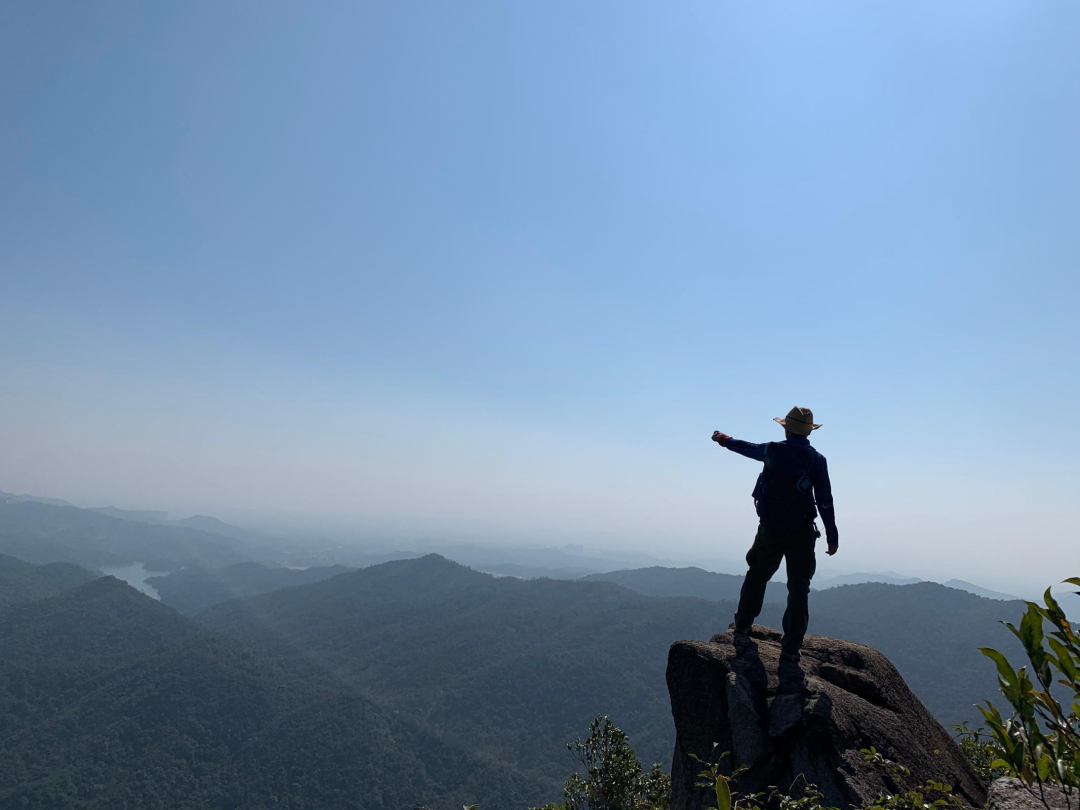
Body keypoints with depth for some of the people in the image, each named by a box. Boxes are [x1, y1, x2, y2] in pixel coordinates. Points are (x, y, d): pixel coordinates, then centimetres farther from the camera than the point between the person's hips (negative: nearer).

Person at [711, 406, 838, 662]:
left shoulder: (771, 451, 0)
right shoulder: (817, 459, -4)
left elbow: (747, 448, 21)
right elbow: (825, 501, -4)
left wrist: (725, 440, 42)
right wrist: (832, 537, 2)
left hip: (770, 531, 2)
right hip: (801, 534, -1)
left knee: (756, 576, 21)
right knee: (798, 589, 5)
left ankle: (742, 624, 33)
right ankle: (790, 648, 6)